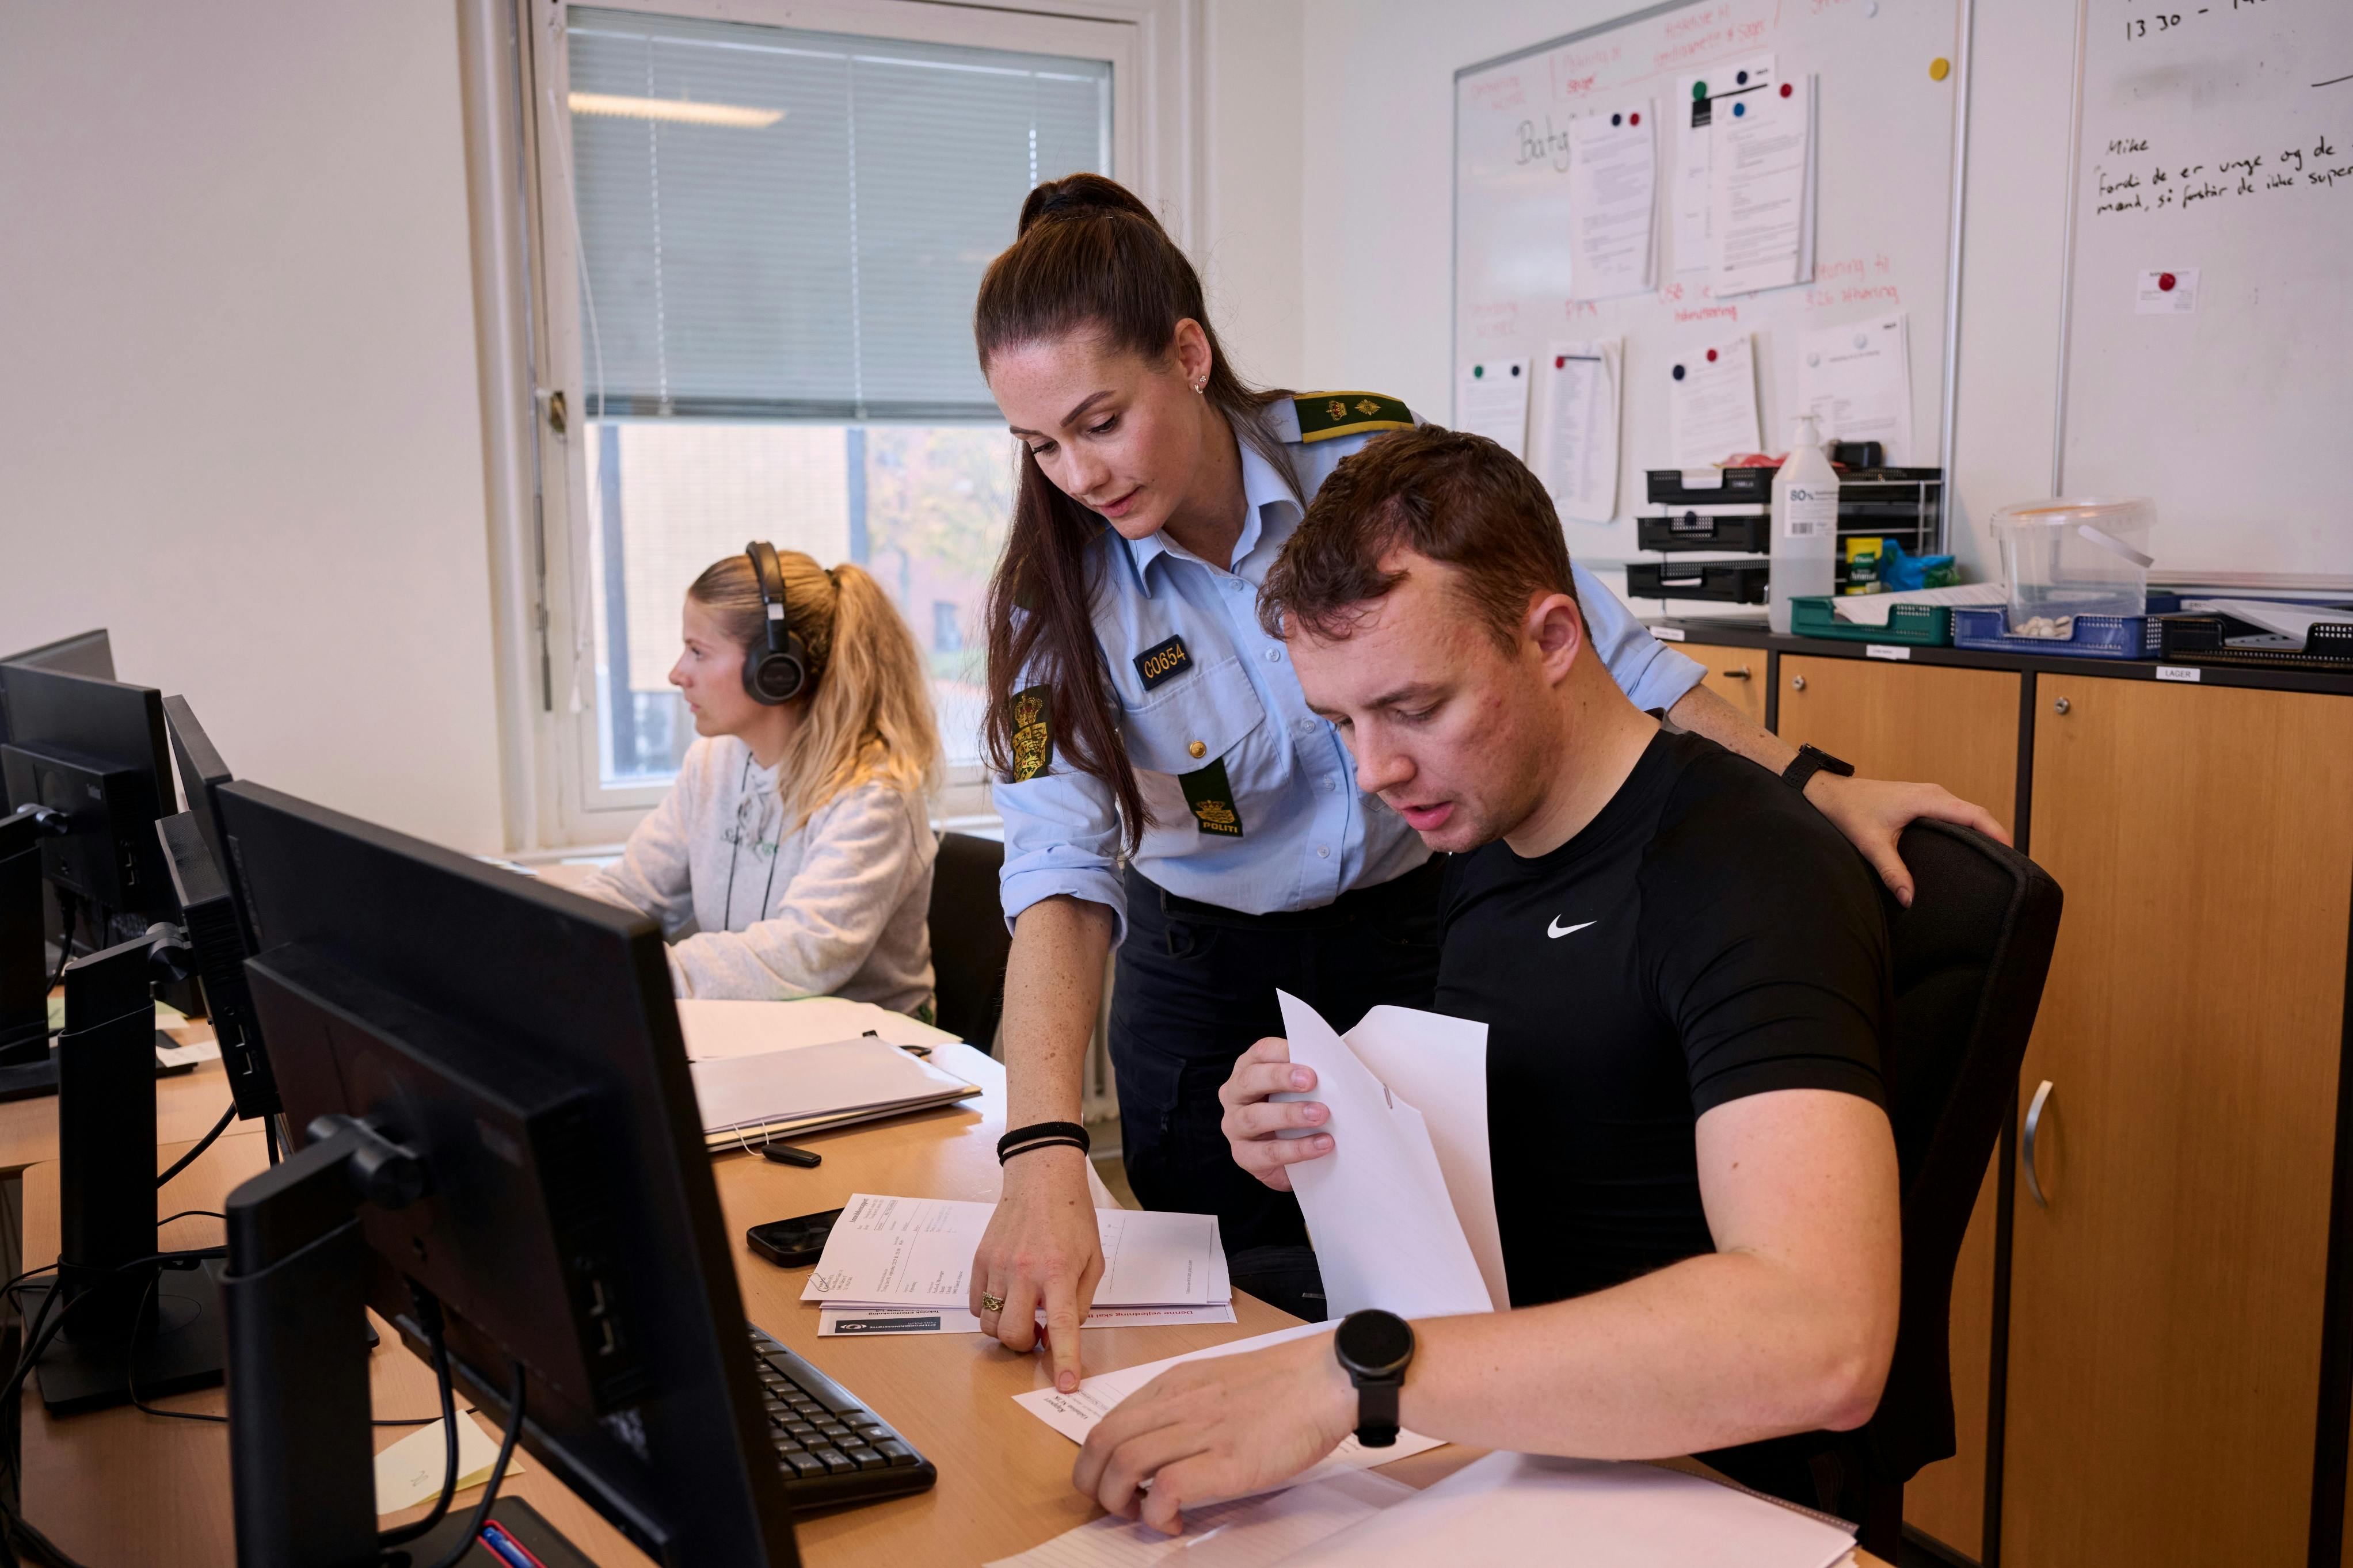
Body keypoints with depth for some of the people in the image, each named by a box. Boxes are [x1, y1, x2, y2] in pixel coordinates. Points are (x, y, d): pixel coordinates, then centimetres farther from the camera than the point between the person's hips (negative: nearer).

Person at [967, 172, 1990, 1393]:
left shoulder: (1372, 456, -16)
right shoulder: (1057, 597, -15)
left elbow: (1591, 645, -7)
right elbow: (1061, 873, -27)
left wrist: (1812, 783, -13)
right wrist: (1044, 1156, -41)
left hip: (1418, 937, 0)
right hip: (1206, 980, 0)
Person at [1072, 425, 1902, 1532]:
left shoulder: (1747, 872, -22)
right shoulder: (1482, 845, 5)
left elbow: (1822, 1343, -35)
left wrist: (1348, 1374, -39)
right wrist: (1321, 1144, -6)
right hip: (1484, 1447, 7)